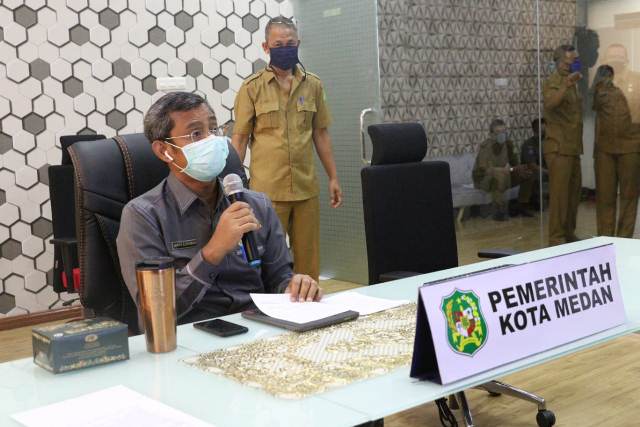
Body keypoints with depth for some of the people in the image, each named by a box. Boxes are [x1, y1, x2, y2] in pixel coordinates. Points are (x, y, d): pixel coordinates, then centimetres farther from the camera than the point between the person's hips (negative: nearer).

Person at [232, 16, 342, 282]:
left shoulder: (313, 85, 9)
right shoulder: (252, 87, 0)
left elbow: (320, 135, 14)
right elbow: (240, 138, 1)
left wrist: (333, 178, 12)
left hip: (306, 188, 3)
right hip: (266, 190, -3)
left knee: (309, 258, 8)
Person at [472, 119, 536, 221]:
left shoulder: (508, 143, -3)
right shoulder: (486, 146, -24)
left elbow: (514, 163, 8)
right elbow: (483, 169, -35)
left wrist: (520, 169, -14)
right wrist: (504, 169, -46)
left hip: (503, 175, 7)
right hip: (483, 178, -7)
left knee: (528, 173, -3)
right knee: (499, 175, -38)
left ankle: (520, 207, 8)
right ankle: (499, 211, -30)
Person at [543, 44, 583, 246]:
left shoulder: (571, 83, 18)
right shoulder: (553, 82, -9)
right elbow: (550, 103, -32)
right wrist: (566, 84, -38)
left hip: (572, 147, 9)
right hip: (558, 148, -9)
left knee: (574, 191, 12)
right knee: (559, 193, -8)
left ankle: (569, 233, 22)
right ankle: (556, 238, -5)